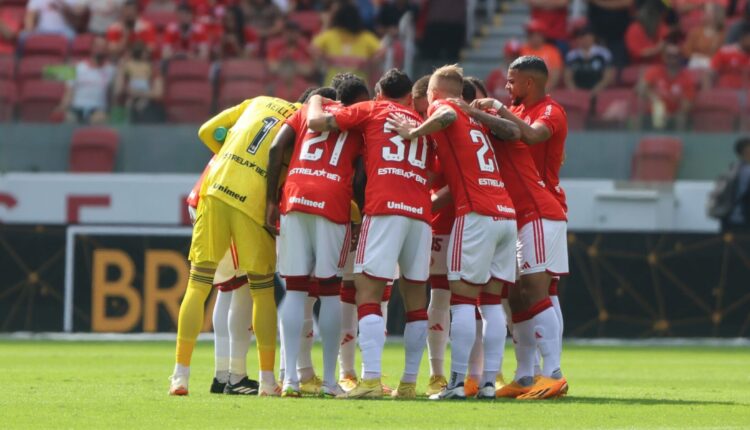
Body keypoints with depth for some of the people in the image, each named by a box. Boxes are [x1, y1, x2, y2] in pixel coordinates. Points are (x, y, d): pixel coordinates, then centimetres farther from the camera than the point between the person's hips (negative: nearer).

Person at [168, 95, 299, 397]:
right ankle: (268, 380, 11)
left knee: (198, 287, 7)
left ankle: (180, 375, 4)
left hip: (216, 189, 3)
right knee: (264, 292, 11)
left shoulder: (259, 102, 20)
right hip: (254, 202, -3)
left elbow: (207, 132, 22)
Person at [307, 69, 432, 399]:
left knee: (368, 289, -8)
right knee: (415, 294, 12)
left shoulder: (371, 111, 13)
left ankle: (371, 378, -22)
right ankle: (409, 382, 9)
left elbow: (317, 123, 8)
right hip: (421, 211, 4)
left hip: (384, 209, -4)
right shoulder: (422, 124, 25)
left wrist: (316, 102, 27)